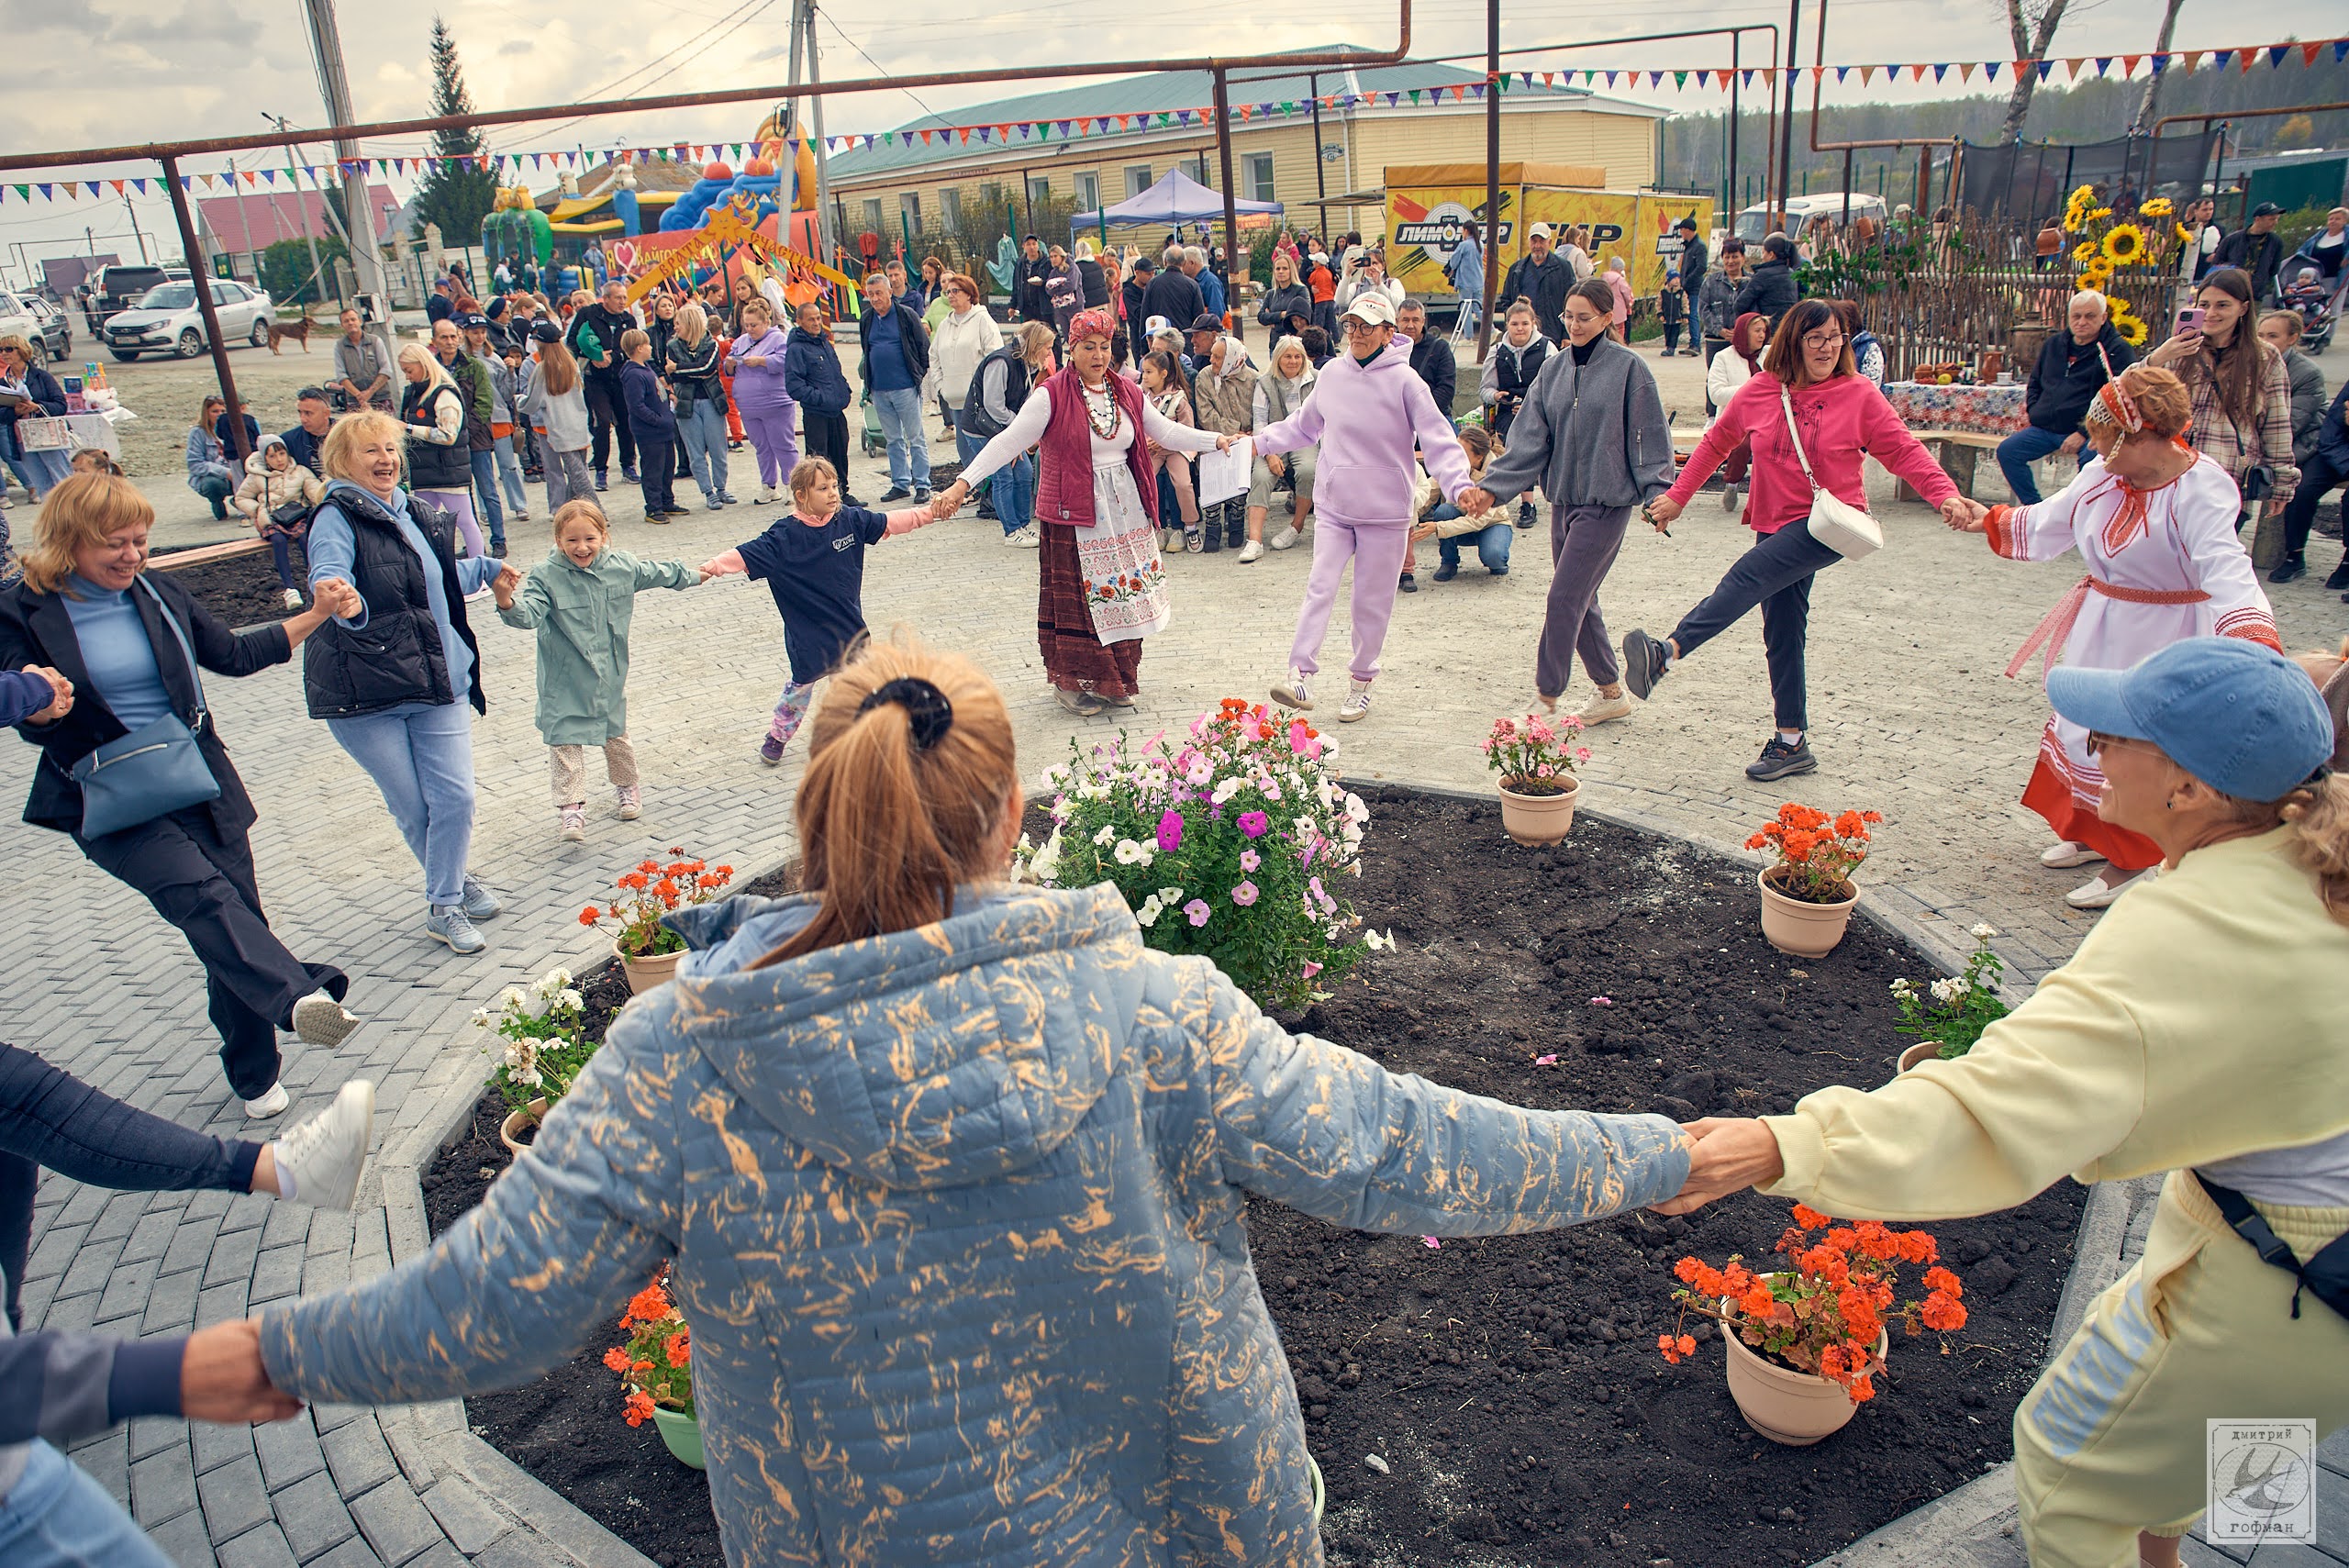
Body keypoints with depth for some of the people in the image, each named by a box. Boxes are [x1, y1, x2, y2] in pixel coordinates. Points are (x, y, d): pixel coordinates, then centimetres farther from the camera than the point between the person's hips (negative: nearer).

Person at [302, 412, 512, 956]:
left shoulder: (418, 512, 13)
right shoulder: (337, 519, -10)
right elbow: (327, 573, -32)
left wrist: (486, 568, 35)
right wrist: (344, 604, -52)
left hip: (439, 679, 5)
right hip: (365, 691, -5)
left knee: (454, 796, -3)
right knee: (410, 805, 5)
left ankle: (444, 906, 12)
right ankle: (454, 882, 28)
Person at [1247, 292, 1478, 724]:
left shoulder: (1404, 381, -11)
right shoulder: (1332, 374, 3)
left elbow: (1437, 439, -15)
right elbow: (1303, 427, 19)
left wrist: (1459, 485, -29)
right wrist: (1261, 440, 11)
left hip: (1385, 512, -3)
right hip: (1335, 507, 3)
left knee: (1373, 602, 7)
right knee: (1319, 589, -8)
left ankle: (1361, 682, 20)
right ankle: (1300, 674, -11)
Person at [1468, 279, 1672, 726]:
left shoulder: (1628, 367, -7)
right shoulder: (1555, 368, 7)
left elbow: (1648, 438, -6)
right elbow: (1530, 438, 5)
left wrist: (1657, 495, -14)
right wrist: (1492, 487, -5)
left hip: (1606, 502, -6)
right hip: (1564, 498, 6)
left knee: (1565, 597, -10)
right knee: (1580, 601, 11)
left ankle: (1546, 699, -1)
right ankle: (1611, 692, 26)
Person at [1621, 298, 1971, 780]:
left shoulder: (1858, 394, -4)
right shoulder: (1760, 391, 3)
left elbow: (1904, 451, -4)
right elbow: (1716, 442, 15)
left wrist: (1945, 494, -18)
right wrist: (1677, 496, 12)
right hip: (1777, 524, 5)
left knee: (1748, 575, -28)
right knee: (1782, 632, 7)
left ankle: (1667, 654, -40)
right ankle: (1792, 741, 16)